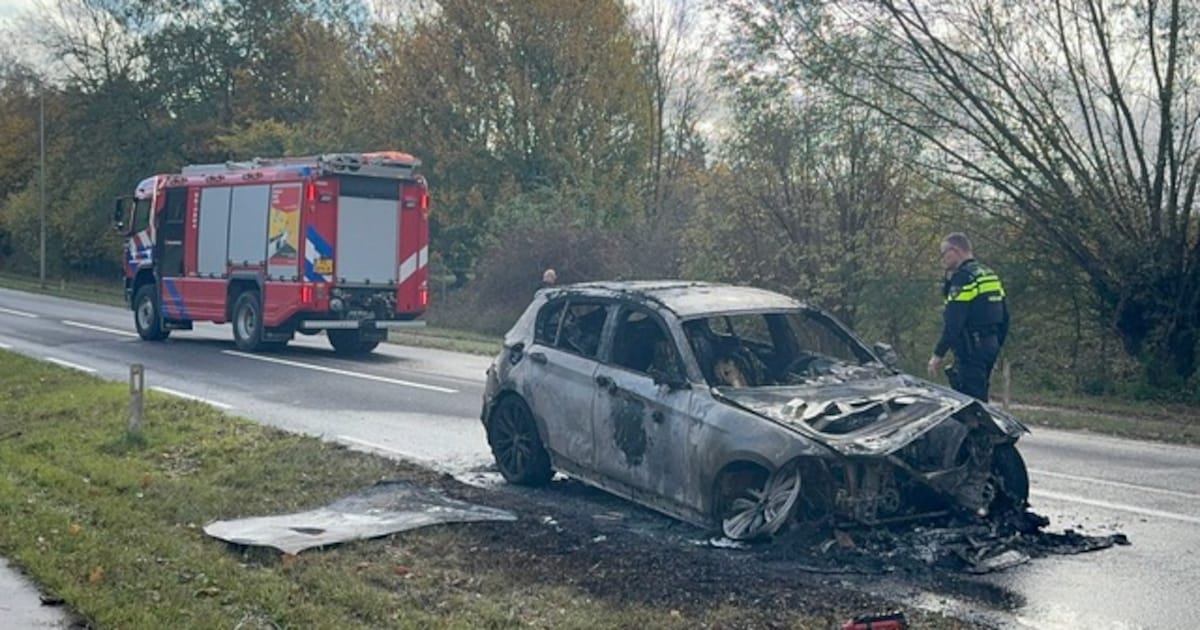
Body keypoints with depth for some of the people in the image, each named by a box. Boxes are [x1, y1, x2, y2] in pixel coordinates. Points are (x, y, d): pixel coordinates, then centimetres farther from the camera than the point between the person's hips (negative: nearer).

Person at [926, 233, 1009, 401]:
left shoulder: (963, 277, -12)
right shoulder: (990, 275, 18)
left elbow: (953, 322, -20)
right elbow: (1004, 317, 21)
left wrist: (938, 354, -17)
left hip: (971, 349, -10)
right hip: (990, 346, 10)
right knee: (979, 398, 15)